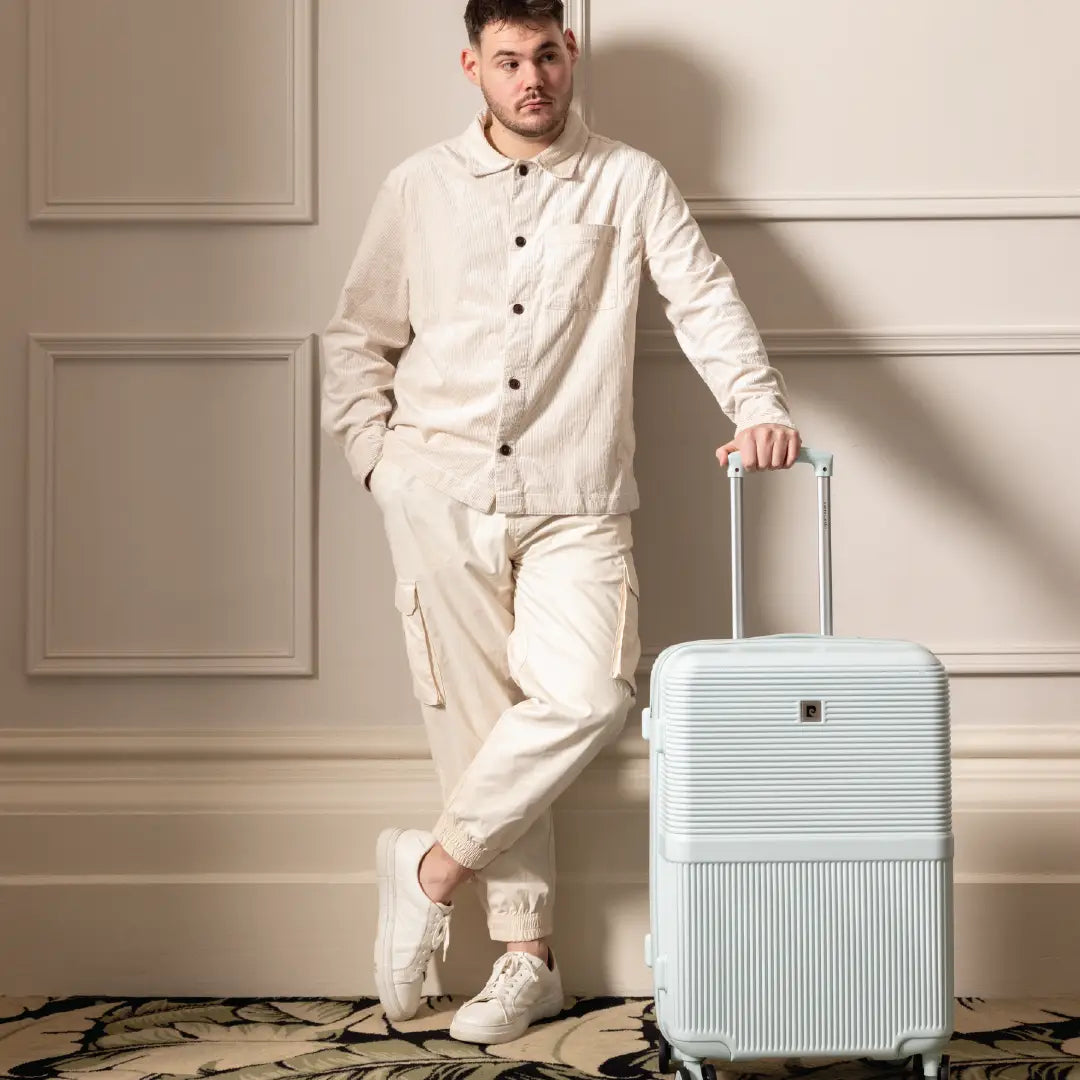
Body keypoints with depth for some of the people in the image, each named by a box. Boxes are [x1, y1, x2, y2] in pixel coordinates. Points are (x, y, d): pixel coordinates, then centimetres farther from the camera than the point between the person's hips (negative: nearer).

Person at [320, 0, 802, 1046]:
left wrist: (759, 405, -19)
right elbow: (356, 338, 15)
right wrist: (375, 455, 2)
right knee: (478, 716, 0)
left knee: (587, 694, -19)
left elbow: (704, 299, -2)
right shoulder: (419, 188, 11)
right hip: (440, 491, 1)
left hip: (572, 500, -1)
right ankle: (526, 958, 9)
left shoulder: (629, 183, 7)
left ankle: (434, 867, 0)